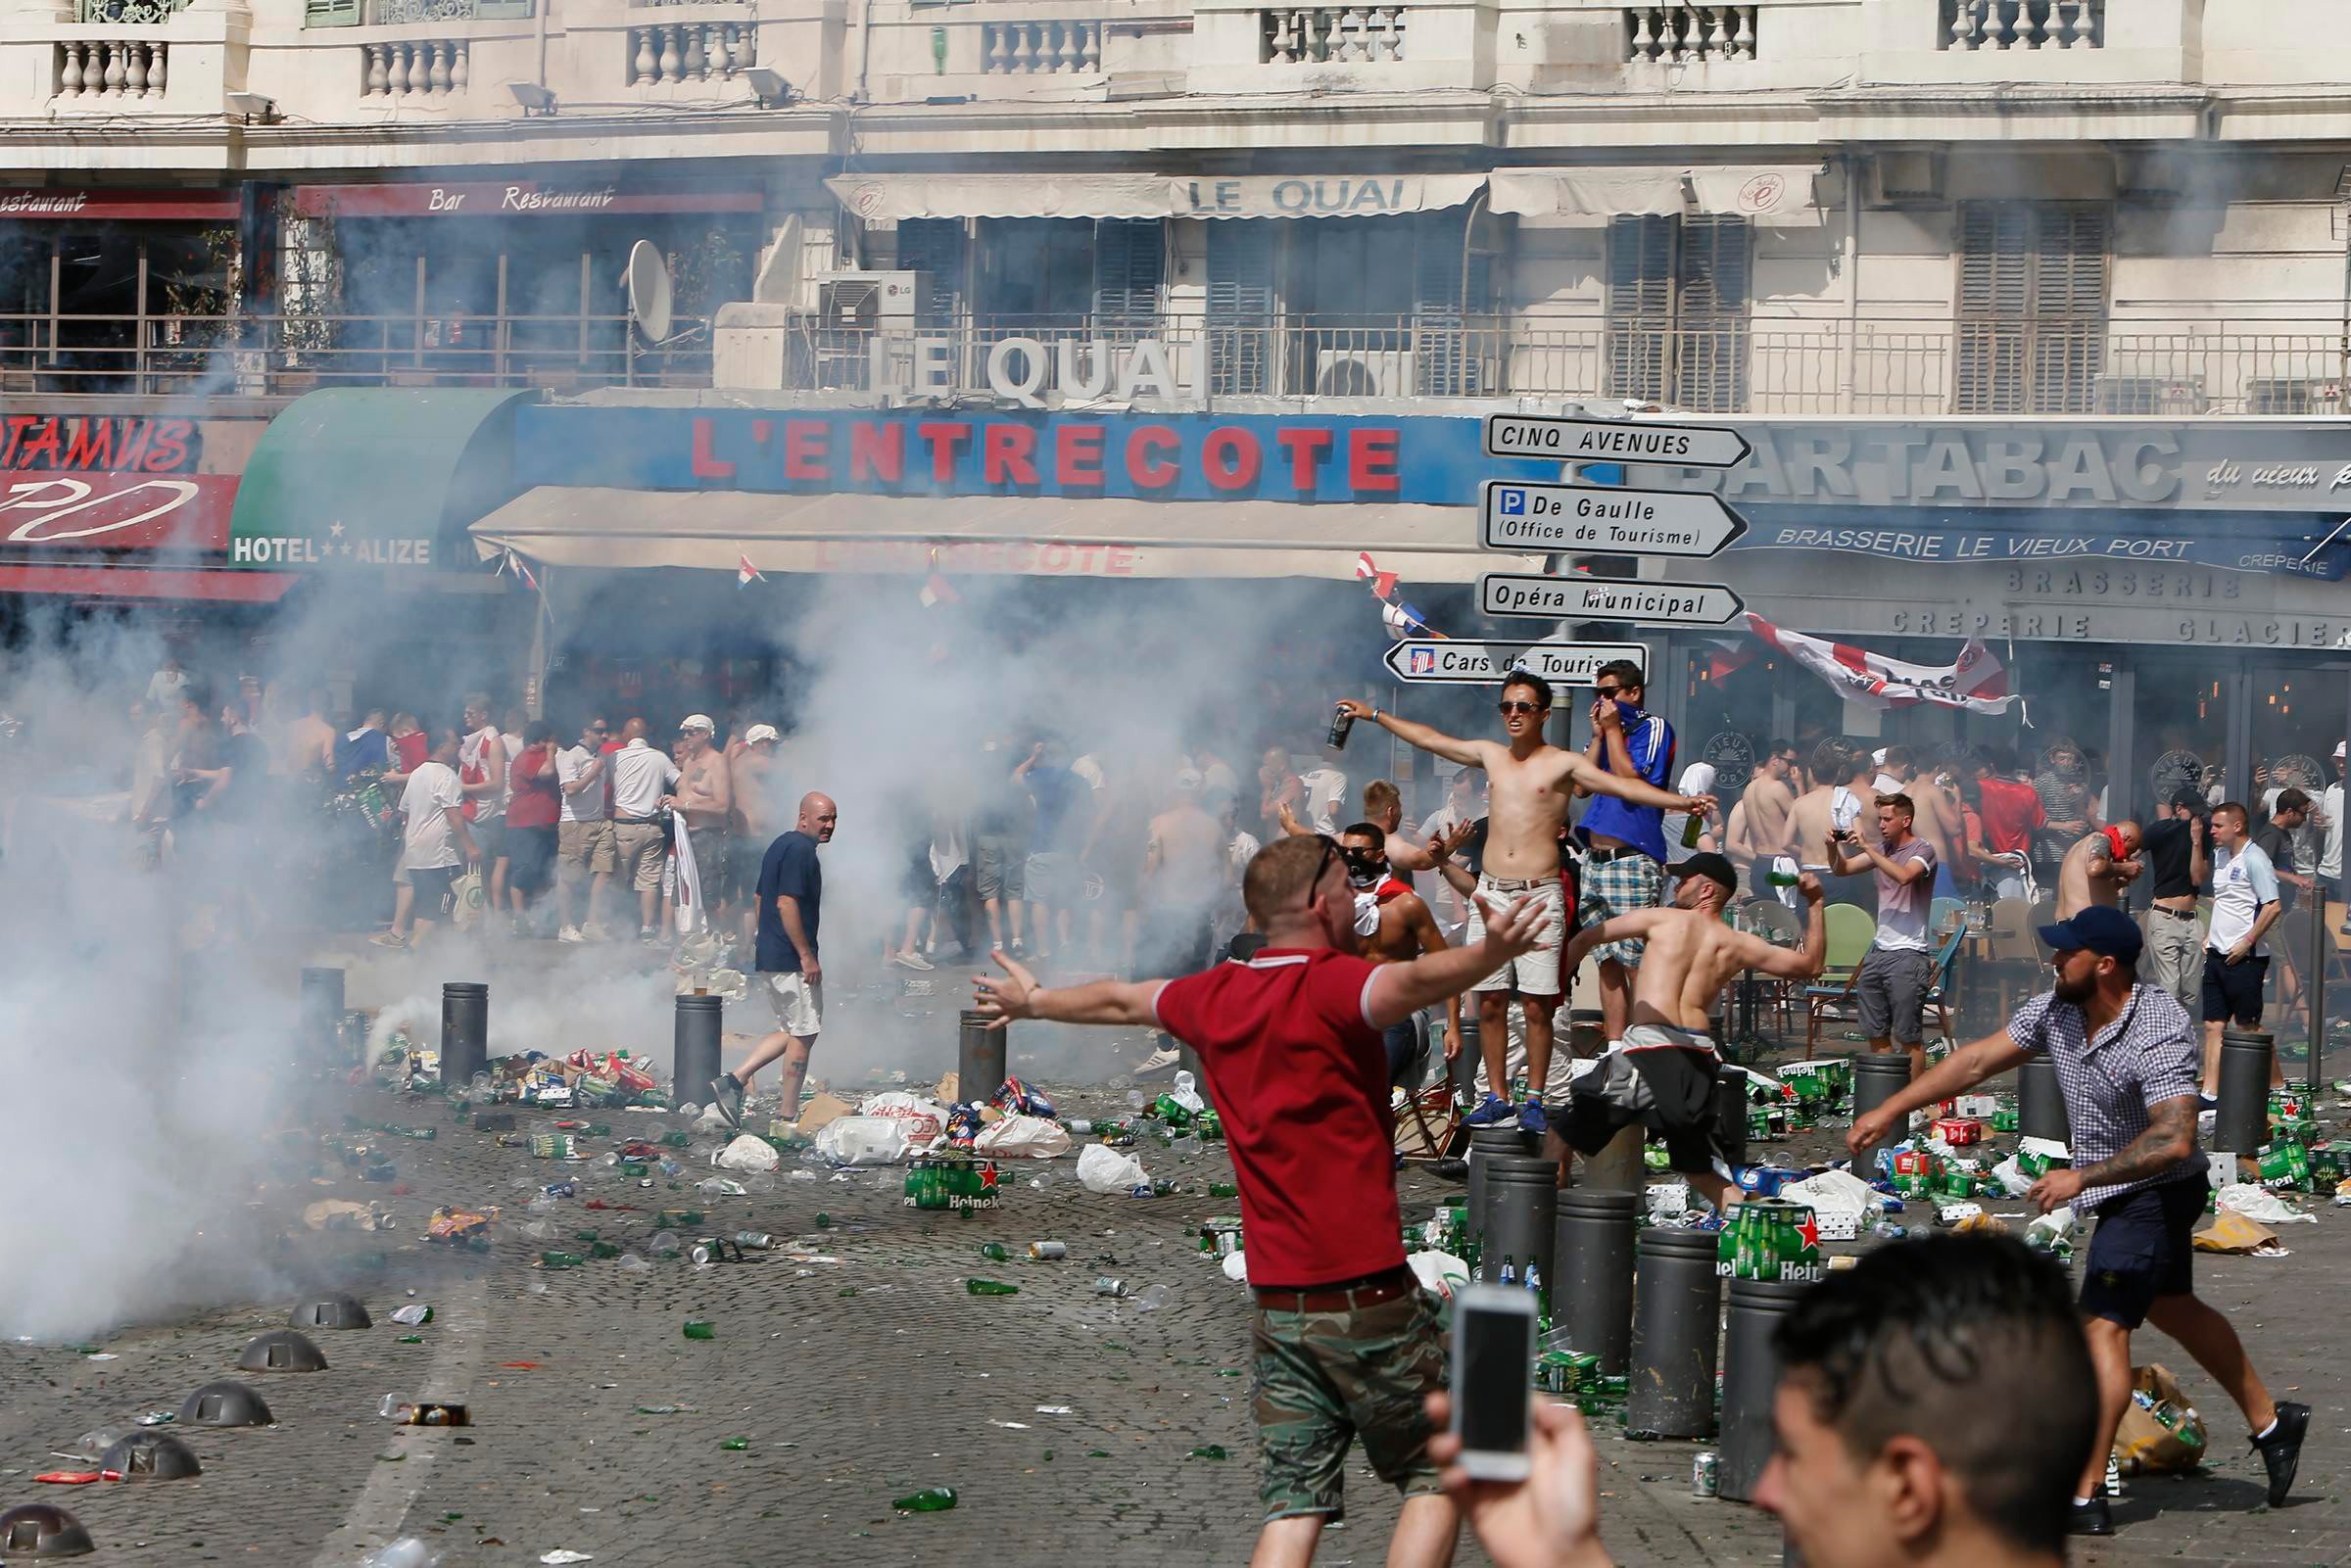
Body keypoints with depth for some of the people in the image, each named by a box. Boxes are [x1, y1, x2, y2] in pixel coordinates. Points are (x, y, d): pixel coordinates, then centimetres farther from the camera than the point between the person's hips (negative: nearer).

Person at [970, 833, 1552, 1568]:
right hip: (1367, 1295, -6)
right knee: (1436, 1476, 6)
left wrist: (1031, 1000, 48)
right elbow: (1411, 982, -37)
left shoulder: (1216, 997, 9)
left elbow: (1116, 999, 29)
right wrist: (1488, 953, -56)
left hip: (1277, 1305, 6)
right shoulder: (1330, 986, -13)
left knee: (1294, 1504, 6)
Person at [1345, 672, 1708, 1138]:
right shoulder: (1490, 755, 13)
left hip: (1540, 894, -4)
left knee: (1537, 1004, -5)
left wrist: (1678, 801, -23)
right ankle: (1495, 1096, 12)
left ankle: (1534, 1100, 3)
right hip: (1490, 892, 4)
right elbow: (1429, 739, 24)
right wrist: (1374, 715, 30)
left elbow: (1620, 784, -11)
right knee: (1489, 1000, 3)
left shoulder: (1563, 763, 0)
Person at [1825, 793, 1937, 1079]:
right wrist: (1833, 847, -3)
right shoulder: (1882, 849, 14)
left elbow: (1904, 875, -26)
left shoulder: (1923, 850, -7)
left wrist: (1866, 848, -23)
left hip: (1907, 955, -8)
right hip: (1878, 951, 8)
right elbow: (1842, 869, 18)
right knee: (1877, 1034, 10)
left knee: (1909, 1037, -5)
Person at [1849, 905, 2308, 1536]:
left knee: (2103, 1324, -15)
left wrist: (2082, 1178, -40)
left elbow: (2174, 1140, -39)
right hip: (2119, 1194, 9)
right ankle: (2270, 1423, 41)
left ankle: (2086, 1496, -17)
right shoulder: (2055, 1010, -6)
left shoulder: (2159, 1031, -30)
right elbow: (1979, 1060, 3)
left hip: (2155, 1193, -9)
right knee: (2172, 1308, 23)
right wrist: (1893, 1108, 2)